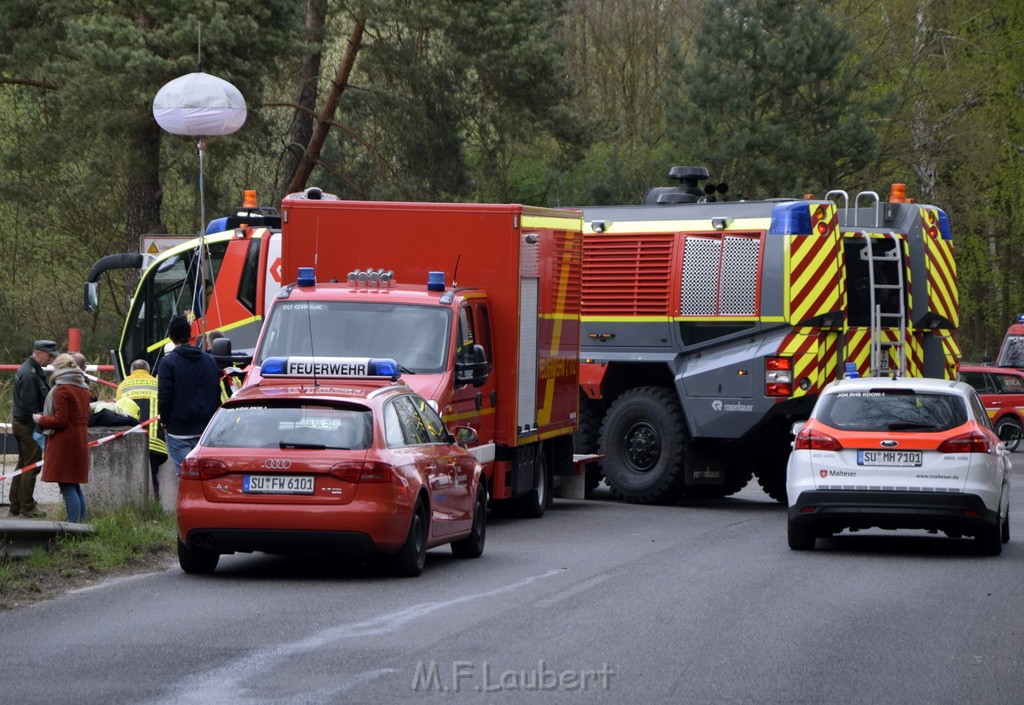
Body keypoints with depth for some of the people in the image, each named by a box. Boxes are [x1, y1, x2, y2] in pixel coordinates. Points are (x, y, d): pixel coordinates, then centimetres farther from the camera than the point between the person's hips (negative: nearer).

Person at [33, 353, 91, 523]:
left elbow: (60, 421, -18)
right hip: (80, 441, 9)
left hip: (64, 443, -9)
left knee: (67, 486, -8)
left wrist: (41, 419, -2)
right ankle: (81, 522, 16)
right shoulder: (83, 388, 12)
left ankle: (74, 524, -12)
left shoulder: (62, 390, -14)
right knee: (75, 486, 15)